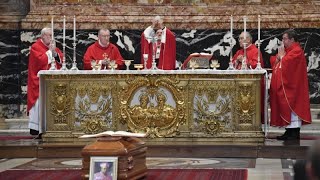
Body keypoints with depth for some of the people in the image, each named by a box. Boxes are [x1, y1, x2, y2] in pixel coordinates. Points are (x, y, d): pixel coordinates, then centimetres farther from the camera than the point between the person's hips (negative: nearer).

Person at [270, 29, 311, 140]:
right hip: (282, 85, 9)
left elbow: (287, 63, -23)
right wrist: (278, 57, -3)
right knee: (285, 107, 9)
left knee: (291, 106, -8)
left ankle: (295, 133, -5)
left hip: (291, 86, -9)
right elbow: (274, 63, 17)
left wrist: (281, 56, -5)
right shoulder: (285, 50, 17)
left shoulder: (296, 51, -12)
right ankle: (289, 131, 12)